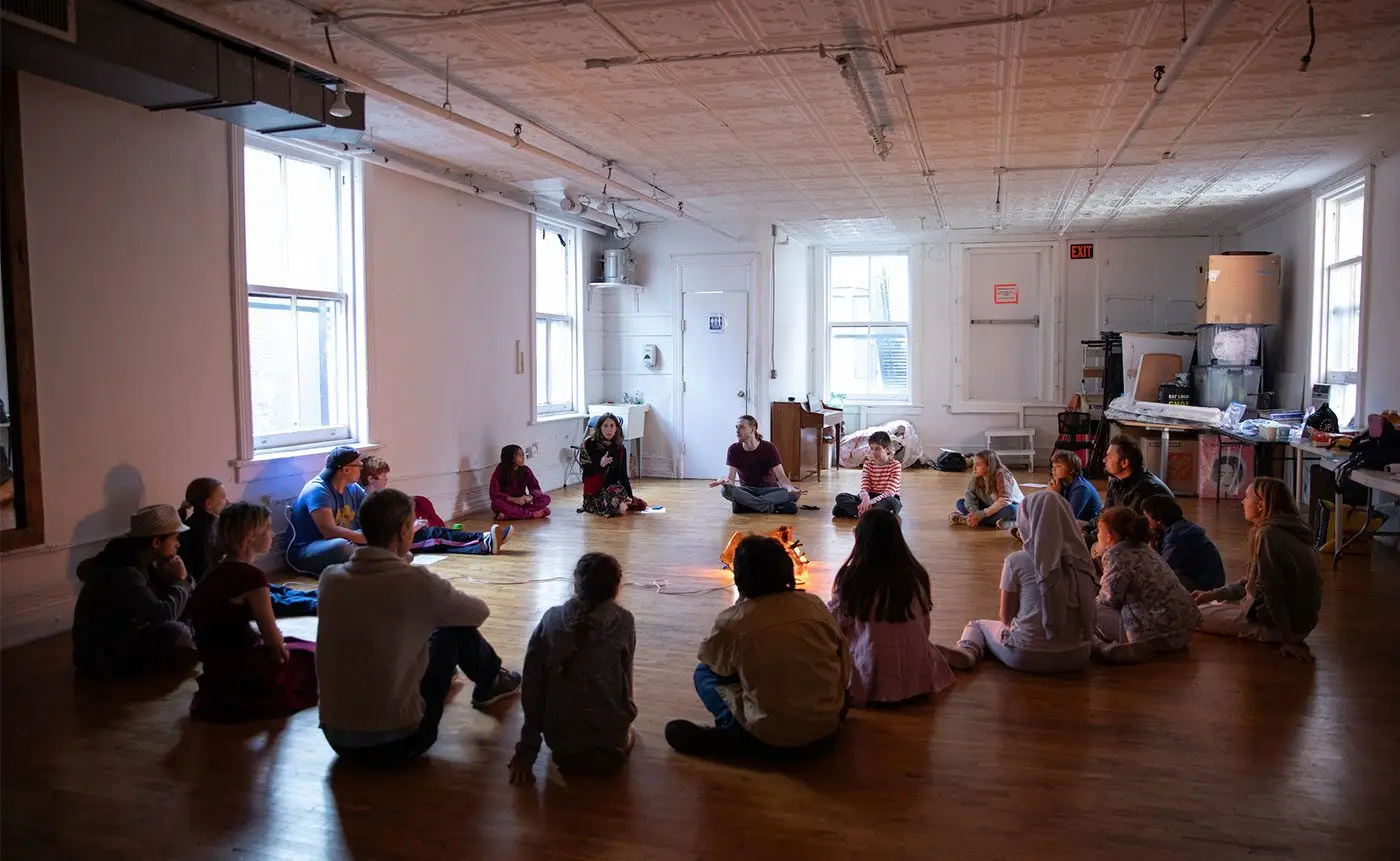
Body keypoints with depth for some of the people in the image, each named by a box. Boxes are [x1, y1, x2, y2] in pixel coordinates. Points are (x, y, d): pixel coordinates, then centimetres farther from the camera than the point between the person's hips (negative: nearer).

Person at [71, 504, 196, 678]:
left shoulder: (137, 559, 0)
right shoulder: (123, 574, -29)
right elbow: (162, 615, -31)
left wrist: (172, 579, -13)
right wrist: (179, 580, -17)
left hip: (121, 638, 9)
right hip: (101, 657, -9)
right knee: (176, 634, -25)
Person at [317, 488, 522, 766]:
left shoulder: (330, 578, -4)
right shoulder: (417, 581, -16)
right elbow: (479, 612, 4)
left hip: (337, 739, 5)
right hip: (397, 742, -5)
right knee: (457, 627, 9)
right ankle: (491, 683, 39)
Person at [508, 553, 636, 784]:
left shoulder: (550, 619, -6)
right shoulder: (623, 622, -9)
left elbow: (531, 689, -4)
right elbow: (625, 680, 3)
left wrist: (526, 752, 4)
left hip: (559, 737, 3)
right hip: (608, 735, -3)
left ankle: (569, 753, 12)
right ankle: (608, 751, 6)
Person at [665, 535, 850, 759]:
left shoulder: (732, 622, -14)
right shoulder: (815, 605, -7)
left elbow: (708, 659, 8)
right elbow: (844, 674, 2)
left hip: (770, 742, -5)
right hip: (827, 733, 5)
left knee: (704, 673, 11)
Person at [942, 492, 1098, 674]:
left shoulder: (1016, 561, -10)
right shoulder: (1082, 559, -2)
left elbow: (1006, 617, -1)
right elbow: (1086, 612, 7)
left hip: (1027, 655, -3)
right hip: (1077, 656, 4)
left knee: (978, 625, 23)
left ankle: (966, 653, -9)